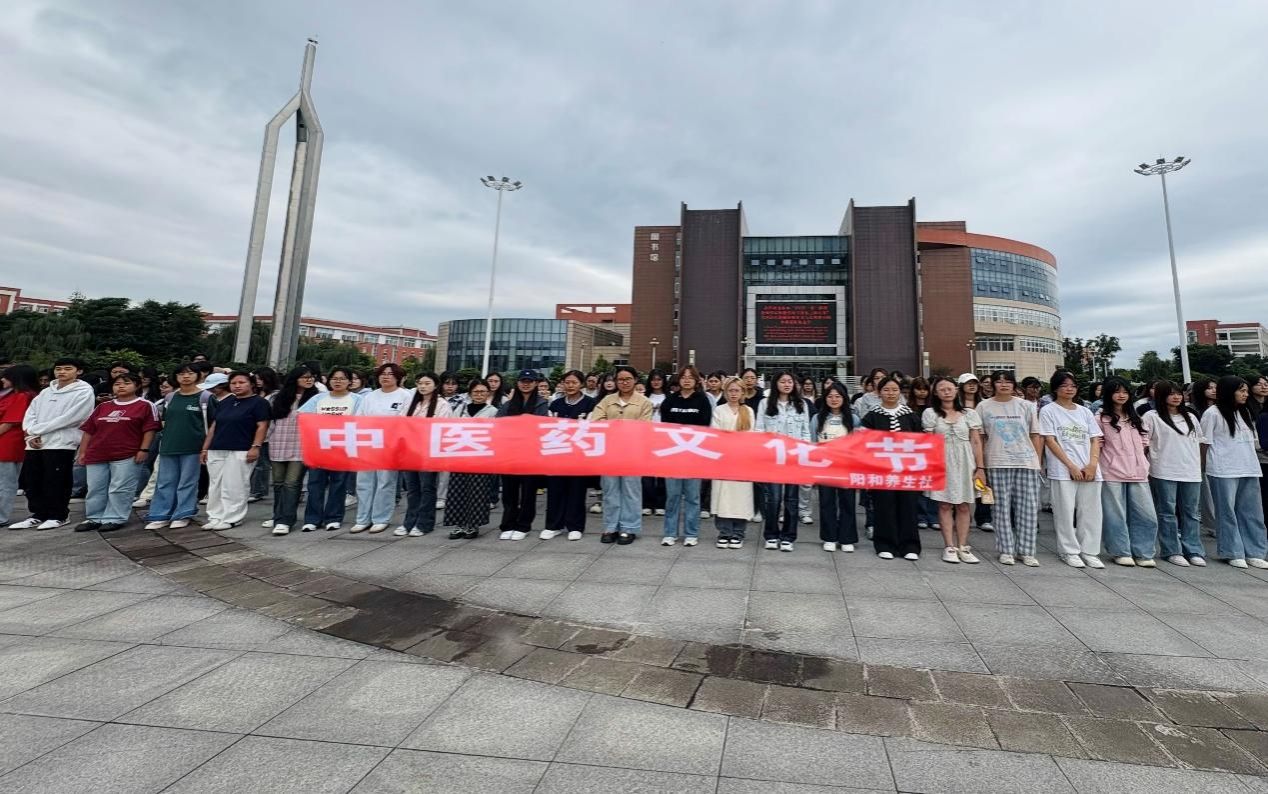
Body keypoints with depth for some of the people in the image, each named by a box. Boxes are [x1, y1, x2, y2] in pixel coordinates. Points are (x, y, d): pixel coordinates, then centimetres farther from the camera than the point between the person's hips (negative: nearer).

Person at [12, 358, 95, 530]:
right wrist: (30, 435, -6)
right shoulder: (45, 392, 18)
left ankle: (58, 516, 10)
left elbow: (69, 418, -13)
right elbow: (30, 414, 12)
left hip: (61, 444, -7)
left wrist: (34, 430, -8)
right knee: (31, 482, 10)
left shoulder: (84, 392, -5)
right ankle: (38, 515, 21)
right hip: (34, 444, 7)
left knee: (56, 483, -2)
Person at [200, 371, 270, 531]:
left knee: (234, 486, -4)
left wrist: (255, 447, -18)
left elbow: (262, 426, -10)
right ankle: (215, 517, 18)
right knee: (215, 486, 9)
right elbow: (214, 426, 19)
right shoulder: (223, 403, 17)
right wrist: (205, 448, 15)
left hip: (240, 451, -7)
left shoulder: (259, 402, -3)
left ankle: (231, 519, 4)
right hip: (216, 451, 7)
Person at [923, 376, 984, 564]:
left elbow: (976, 442, 6)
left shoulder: (969, 413, 7)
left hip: (964, 463, 2)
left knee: (963, 507, 4)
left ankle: (962, 547, 13)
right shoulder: (930, 413, 3)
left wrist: (980, 467, 1)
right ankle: (949, 547, 8)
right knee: (944, 505, 1)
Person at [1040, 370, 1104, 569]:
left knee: (1091, 511, 5)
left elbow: (1095, 440, 10)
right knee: (1065, 511, -2)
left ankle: (1089, 551, 15)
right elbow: (1050, 441, -6)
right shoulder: (1049, 411, 1)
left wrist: (1092, 465, -6)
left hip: (1089, 471, 4)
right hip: (1063, 471, -4)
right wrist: (1071, 466, -11)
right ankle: (1069, 551, 9)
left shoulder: (1084, 412, 15)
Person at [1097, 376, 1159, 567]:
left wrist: (1144, 463, 14)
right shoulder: (1101, 417, -3)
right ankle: (1121, 553, 11)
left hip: (1138, 473, 5)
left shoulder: (1135, 418, 16)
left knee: (1146, 515, 4)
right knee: (1116, 515, 0)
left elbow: (1145, 442, 21)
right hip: (1112, 473, -5)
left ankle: (1142, 553, 14)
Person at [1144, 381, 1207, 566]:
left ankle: (1194, 551, 16)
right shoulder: (1152, 417, -2)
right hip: (1164, 473, -5)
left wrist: (1199, 465, 14)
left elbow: (1199, 441, 20)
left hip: (1191, 472, 5)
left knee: (1191, 512, 9)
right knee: (1167, 512, 0)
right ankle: (1172, 551, 7)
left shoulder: (1190, 417, 15)